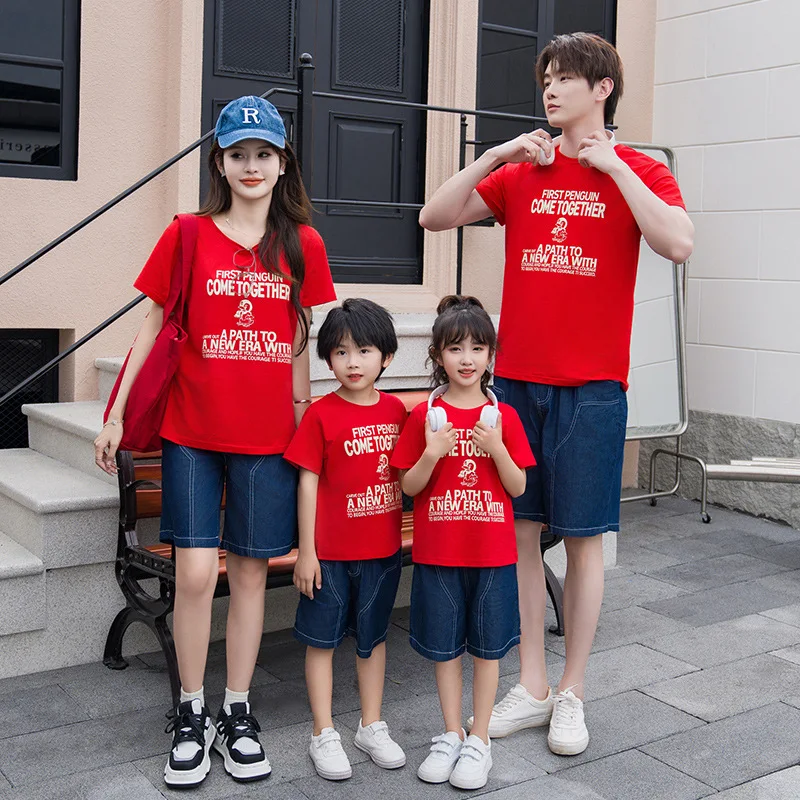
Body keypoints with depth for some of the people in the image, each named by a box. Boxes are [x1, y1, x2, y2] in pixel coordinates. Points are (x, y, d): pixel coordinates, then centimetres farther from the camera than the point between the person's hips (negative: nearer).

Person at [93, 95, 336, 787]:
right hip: (192, 431, -1)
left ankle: (238, 714, 21)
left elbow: (300, 342, 11)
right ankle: (191, 716, 15)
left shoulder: (302, 244, 6)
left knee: (249, 572, 7)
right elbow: (153, 326, 5)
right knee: (195, 572, -4)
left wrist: (303, 417, 9)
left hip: (267, 436, 1)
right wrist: (116, 415, 3)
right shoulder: (188, 236, 3)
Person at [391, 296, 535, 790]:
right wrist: (432, 454, -18)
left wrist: (496, 448, -18)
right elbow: (409, 486, -1)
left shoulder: (504, 417, -1)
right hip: (437, 552, 0)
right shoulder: (425, 416, -2)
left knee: (487, 647, 8)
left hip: (493, 553, 0)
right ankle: (452, 736, 26)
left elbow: (518, 487, -2)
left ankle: (480, 740, 22)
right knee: (444, 647, 10)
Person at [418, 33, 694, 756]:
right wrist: (496, 155, -3)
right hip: (516, 379, 3)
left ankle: (572, 694, 18)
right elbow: (435, 217, 4)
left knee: (583, 536, 3)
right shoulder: (519, 173, 11)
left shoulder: (637, 172, 3)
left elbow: (678, 245, -16)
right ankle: (531, 688, 19)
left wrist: (611, 163, -12)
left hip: (592, 386, -3)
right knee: (521, 529, 6)